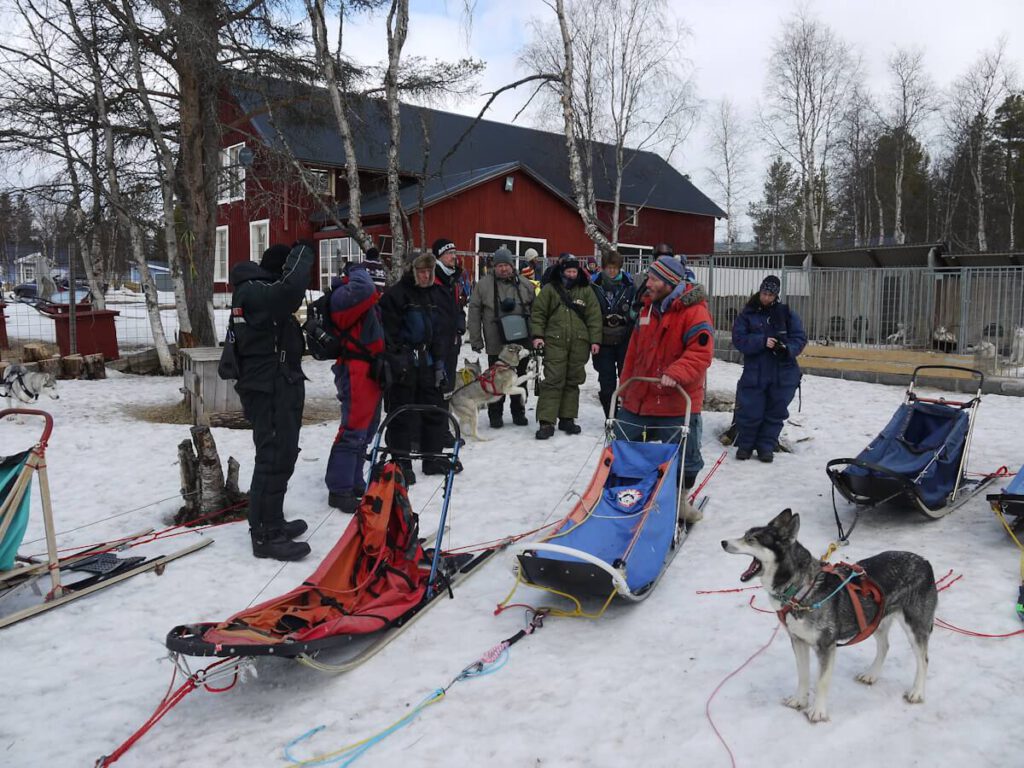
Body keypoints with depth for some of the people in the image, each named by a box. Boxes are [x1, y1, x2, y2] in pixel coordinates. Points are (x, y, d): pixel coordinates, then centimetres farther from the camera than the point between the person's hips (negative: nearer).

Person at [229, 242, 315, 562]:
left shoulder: (253, 292, 16)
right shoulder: (257, 292, -18)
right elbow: (291, 286, -36)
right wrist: (302, 253, -22)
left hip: (275, 387, 11)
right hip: (271, 390, -11)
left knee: (280, 456, 19)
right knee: (274, 459, -7)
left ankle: (271, 522, 31)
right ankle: (264, 535, -1)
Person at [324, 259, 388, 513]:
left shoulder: (371, 304, 18)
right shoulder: (345, 296, -14)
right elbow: (363, 289, -35)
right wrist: (357, 270, -16)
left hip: (371, 373, 11)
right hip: (356, 374, -11)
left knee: (365, 431, 17)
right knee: (353, 432, -10)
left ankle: (354, 483, 28)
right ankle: (340, 490, -3)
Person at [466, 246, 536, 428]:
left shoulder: (525, 285, 6)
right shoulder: (484, 284, 0)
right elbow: (474, 312, -1)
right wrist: (476, 339, -4)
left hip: (522, 342, 2)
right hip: (496, 343, -2)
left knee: (520, 378, 11)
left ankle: (519, 412, 25)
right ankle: (495, 414, 17)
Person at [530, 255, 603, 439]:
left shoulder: (586, 290, 9)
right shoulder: (549, 289, 5)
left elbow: (594, 316, 6)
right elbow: (538, 313, 4)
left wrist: (595, 340, -1)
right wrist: (537, 335, -8)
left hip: (579, 343, 3)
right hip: (555, 342, -2)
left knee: (573, 381, 8)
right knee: (553, 381, -7)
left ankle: (567, 419, 18)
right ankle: (546, 422, -6)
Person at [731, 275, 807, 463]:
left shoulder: (786, 313, 5)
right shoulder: (747, 314, 2)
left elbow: (800, 338, 2)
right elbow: (739, 339, -7)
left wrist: (788, 348, -19)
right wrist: (762, 342, -21)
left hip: (783, 374, 2)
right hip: (754, 372, -1)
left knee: (775, 412, 7)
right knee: (750, 411, -1)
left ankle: (766, 446, 20)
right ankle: (745, 445, 18)